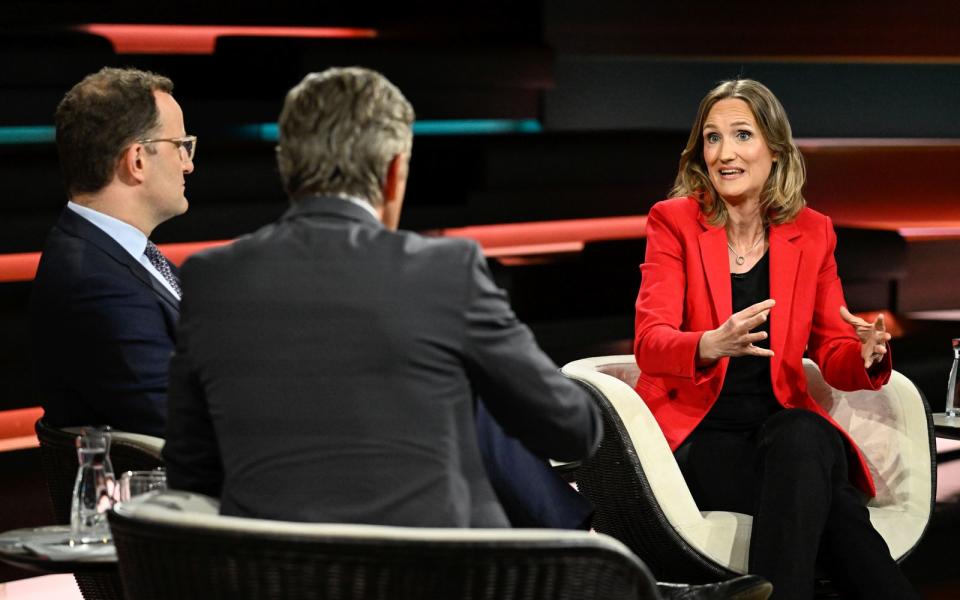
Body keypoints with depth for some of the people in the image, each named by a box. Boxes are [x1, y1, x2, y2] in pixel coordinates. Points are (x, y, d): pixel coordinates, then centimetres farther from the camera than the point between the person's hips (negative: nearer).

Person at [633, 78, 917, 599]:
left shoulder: (812, 232, 8)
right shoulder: (674, 221, 0)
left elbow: (832, 353, 7)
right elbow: (650, 344, -11)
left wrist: (865, 356, -18)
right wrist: (713, 345, -34)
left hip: (783, 427, 3)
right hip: (694, 435, -3)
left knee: (806, 437, -35)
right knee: (828, 501, -30)